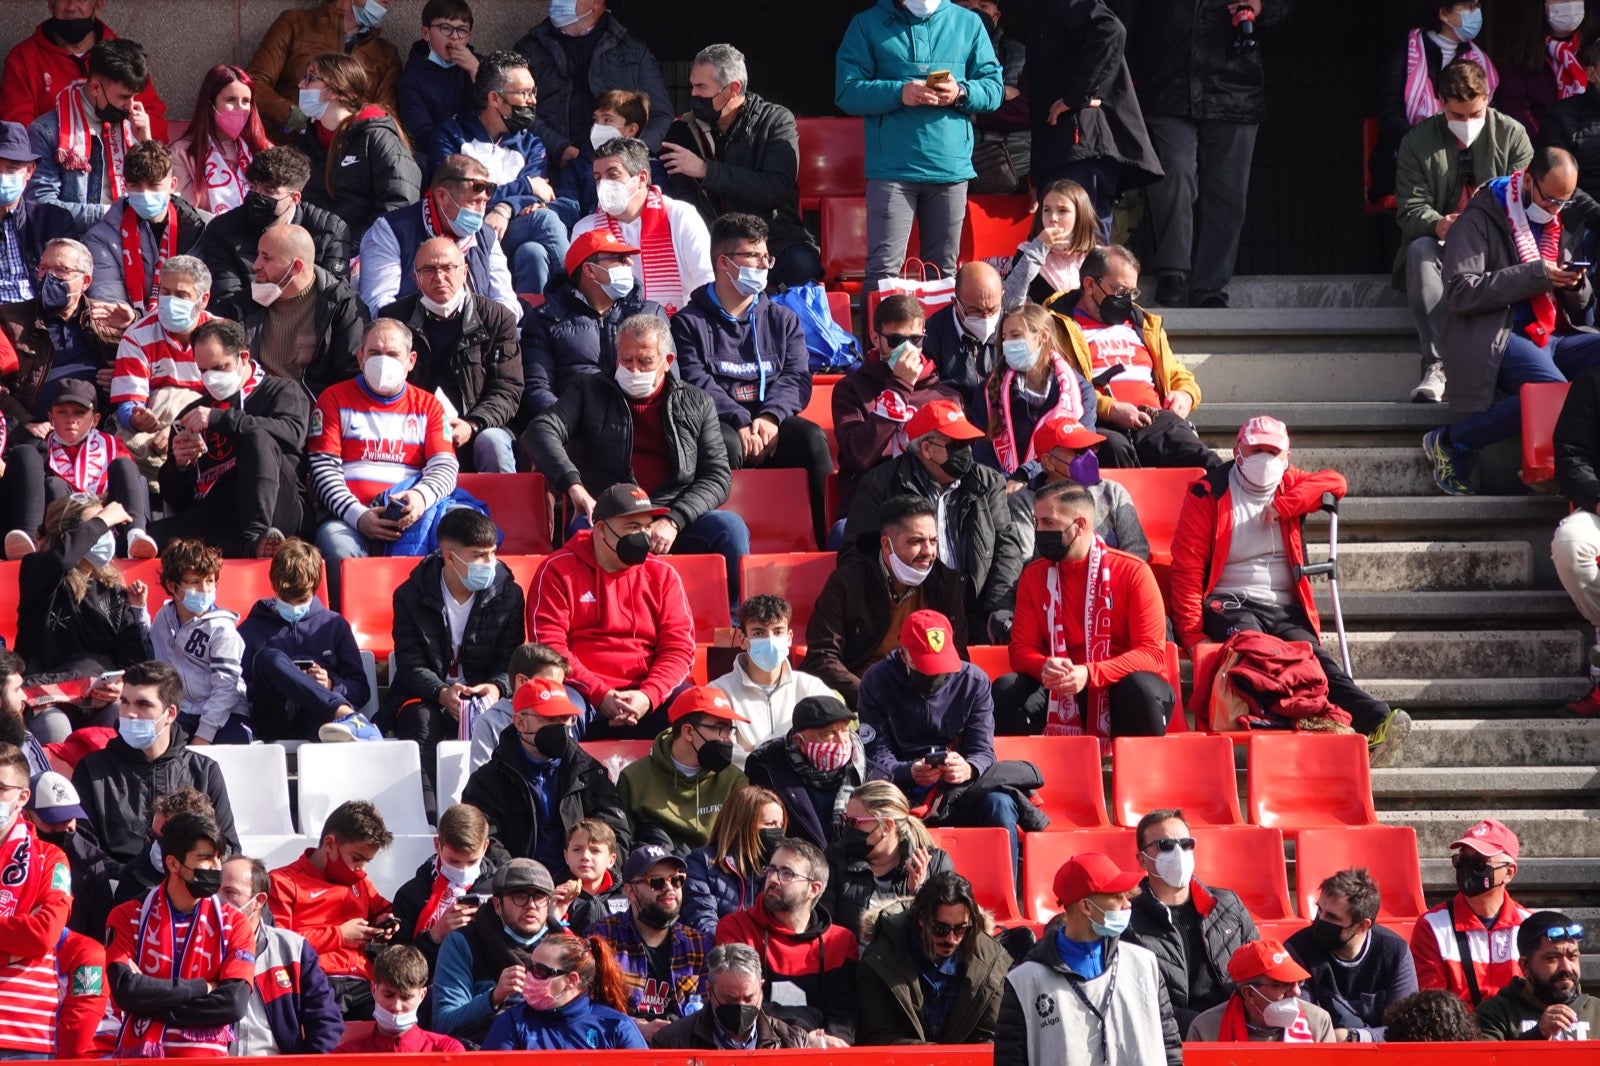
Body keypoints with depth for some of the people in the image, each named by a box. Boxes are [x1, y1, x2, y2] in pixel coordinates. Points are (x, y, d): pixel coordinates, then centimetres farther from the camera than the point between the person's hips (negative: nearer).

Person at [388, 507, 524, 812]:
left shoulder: (508, 595, 3)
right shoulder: (411, 596, -1)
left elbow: (509, 660, 1)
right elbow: (411, 665, -7)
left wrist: (497, 687, -24)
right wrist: (441, 693, -28)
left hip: (482, 697, 1)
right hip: (425, 697, -1)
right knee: (422, 721, -35)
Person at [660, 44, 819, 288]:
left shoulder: (776, 120, 0)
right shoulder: (684, 131, 7)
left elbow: (777, 188, -14)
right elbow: (683, 198, -3)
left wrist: (707, 170, -19)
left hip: (774, 235, -1)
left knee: (800, 265, -34)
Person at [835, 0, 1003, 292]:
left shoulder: (968, 23, 11)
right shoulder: (867, 25, 6)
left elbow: (994, 87, 10)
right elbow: (847, 92, -2)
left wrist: (961, 93, -11)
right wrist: (899, 93, -17)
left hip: (951, 167, 2)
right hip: (893, 167, -2)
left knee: (943, 270, 7)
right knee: (884, 269, -10)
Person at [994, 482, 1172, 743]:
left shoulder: (1133, 572, -7)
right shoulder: (1034, 576, 5)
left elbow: (1152, 653, -13)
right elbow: (1022, 648, 3)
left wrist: (1089, 674, -28)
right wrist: (1044, 668, -22)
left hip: (1120, 688, -3)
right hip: (1060, 693, 3)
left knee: (1142, 689, -36)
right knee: (1006, 691, -23)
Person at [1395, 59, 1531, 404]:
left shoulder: (1512, 135, 4)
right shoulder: (1418, 142, 3)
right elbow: (1410, 210, -4)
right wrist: (1438, 225, -28)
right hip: (1443, 244, 1)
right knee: (1421, 250, -34)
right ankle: (1436, 366, -43)